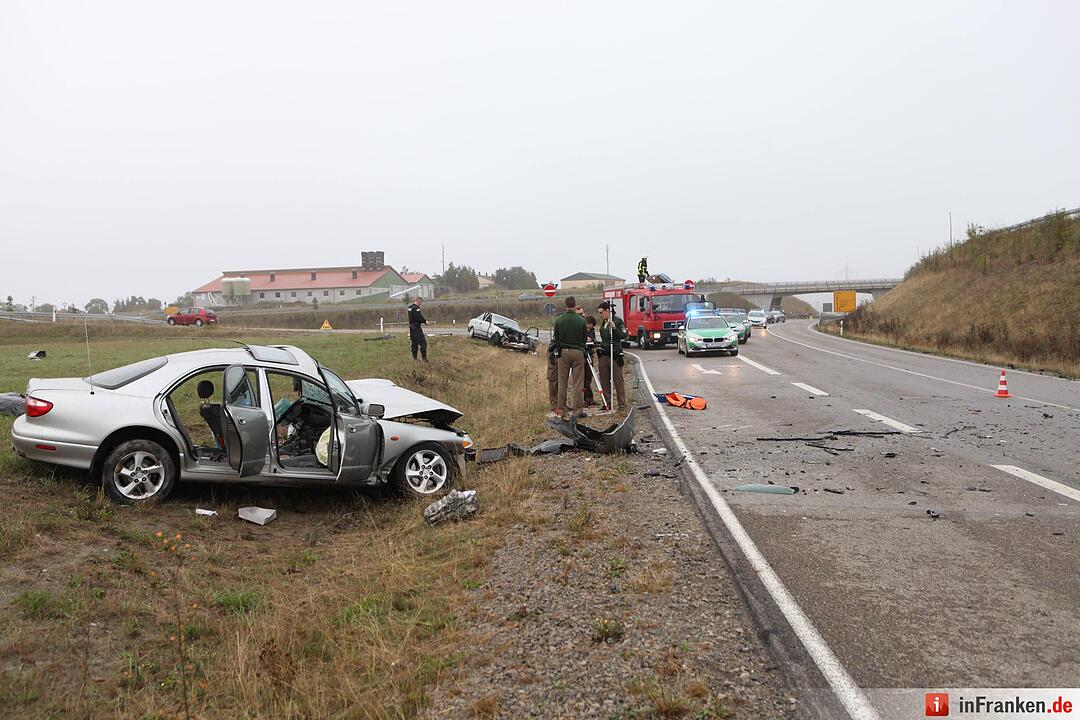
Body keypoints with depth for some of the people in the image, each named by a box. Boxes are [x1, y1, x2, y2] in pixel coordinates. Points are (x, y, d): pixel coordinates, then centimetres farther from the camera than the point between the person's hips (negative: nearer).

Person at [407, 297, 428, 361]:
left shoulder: (410, 307, 13)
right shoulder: (416, 308, -17)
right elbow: (419, 318, -24)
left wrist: (421, 322, 17)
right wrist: (425, 321, -7)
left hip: (411, 327, 10)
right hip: (416, 327, -10)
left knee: (414, 343, 14)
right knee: (423, 343, -6)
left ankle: (414, 358, 16)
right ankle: (424, 358, -8)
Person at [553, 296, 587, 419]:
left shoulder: (559, 320, -4)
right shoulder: (581, 320, -7)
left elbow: (556, 338, 4)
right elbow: (584, 338, 3)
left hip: (563, 352, 2)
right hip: (578, 353, -2)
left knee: (562, 383, 9)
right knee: (577, 383, 2)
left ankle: (561, 410, 12)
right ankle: (577, 410, 3)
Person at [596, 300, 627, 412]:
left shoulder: (618, 321, -6)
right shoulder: (603, 323, 17)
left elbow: (624, 336, -15)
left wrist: (614, 328, -26)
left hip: (615, 356, -7)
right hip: (603, 356, 7)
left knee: (618, 382, -4)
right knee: (604, 382, 7)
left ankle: (622, 405, 0)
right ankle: (608, 403, 15)